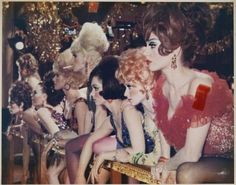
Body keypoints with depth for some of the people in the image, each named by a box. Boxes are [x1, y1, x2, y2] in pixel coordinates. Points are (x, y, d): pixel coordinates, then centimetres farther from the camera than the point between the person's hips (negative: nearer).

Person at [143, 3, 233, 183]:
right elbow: (163, 125, 11)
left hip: (226, 162, -8)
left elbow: (191, 154, -27)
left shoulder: (201, 86, -28)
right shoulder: (161, 84, -5)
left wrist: (167, 165, -9)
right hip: (197, 162, 8)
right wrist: (164, 160, -2)